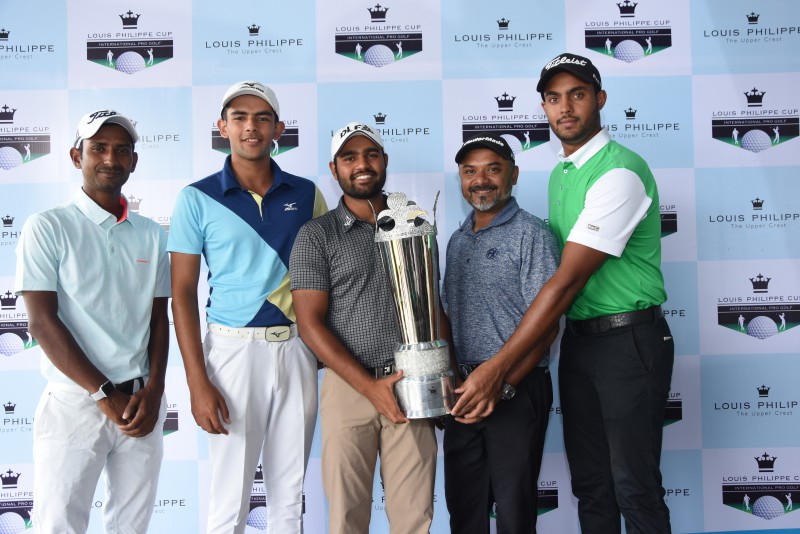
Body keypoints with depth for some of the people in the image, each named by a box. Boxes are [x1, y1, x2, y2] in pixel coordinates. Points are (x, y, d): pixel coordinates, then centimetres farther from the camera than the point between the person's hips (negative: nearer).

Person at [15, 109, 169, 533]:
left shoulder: (152, 235, 8)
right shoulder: (47, 228, -3)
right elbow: (42, 322, -9)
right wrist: (105, 394, -12)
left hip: (141, 401, 4)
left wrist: (153, 392, -4)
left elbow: (159, 320, 9)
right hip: (74, 402, -3)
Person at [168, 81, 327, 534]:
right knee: (230, 497, 5)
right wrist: (198, 382, -10)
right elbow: (183, 293, -4)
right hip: (233, 348, -2)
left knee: (291, 493, 12)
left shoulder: (306, 194, 6)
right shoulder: (198, 199, -2)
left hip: (297, 348, 3)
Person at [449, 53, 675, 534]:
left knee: (635, 487, 0)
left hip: (629, 341, -8)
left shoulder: (619, 172, -17)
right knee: (589, 482, 15)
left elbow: (568, 281, -24)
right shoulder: (559, 174, 11)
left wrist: (497, 369, -26)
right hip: (576, 340, 8)